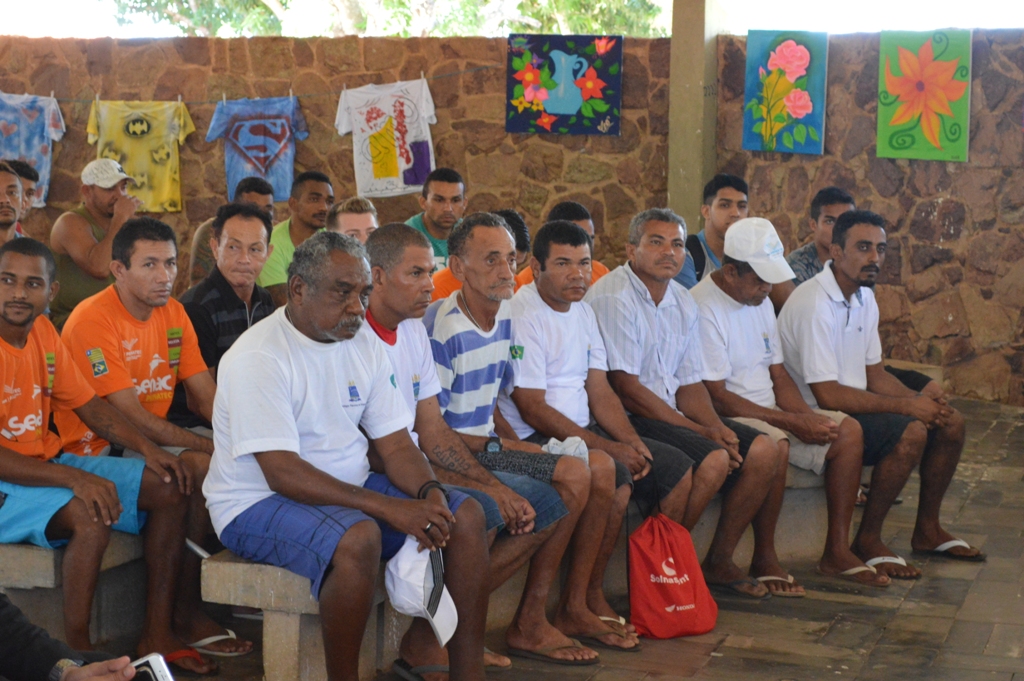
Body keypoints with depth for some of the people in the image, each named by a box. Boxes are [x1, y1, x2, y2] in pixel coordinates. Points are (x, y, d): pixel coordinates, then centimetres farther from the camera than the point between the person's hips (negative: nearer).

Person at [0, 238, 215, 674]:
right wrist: (73, 478, -32)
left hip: (49, 463, 9)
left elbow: (89, 405, 11)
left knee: (170, 486, 2)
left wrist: (146, 448, -5)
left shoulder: (42, 332, 4)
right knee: (92, 515, -34)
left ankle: (157, 634, 6)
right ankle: (76, 654, -18)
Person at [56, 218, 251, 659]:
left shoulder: (172, 313, 6)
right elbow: (131, 418, -21)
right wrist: (215, 446, -23)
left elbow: (208, 398, 4)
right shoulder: (93, 320, -17)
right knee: (205, 469, -27)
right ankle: (185, 614, -16)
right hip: (97, 450, -7)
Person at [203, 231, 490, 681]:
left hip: (350, 489, 8)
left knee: (466, 516, -8)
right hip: (258, 503, -7)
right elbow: (282, 474, -25)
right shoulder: (258, 357, -18)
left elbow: (395, 445, 6)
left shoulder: (362, 344, 5)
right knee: (358, 537, -36)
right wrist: (387, 508, -31)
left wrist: (429, 492, -17)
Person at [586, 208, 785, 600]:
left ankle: (718, 563, 5)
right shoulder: (613, 297, -13)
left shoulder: (683, 302, 13)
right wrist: (700, 432, -16)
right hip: (625, 419, -9)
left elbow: (689, 384, 14)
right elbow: (625, 388, -18)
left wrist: (716, 426, -8)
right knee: (714, 459, -27)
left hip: (672, 414, 9)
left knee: (763, 451, -5)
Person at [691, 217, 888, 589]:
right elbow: (716, 398, -21)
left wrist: (808, 417, -6)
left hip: (770, 414, 9)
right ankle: (764, 560, -21)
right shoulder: (703, 308, -17)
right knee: (774, 443, -36)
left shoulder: (761, 302, 12)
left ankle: (837, 551, -3)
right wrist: (792, 422, -21)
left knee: (848, 430, -5)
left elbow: (779, 376, 15)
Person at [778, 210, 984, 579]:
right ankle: (868, 541, -12)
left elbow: (873, 375, 13)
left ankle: (928, 530, 17)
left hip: (854, 405, 9)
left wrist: (921, 401, -7)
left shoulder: (865, 298, 8)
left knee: (950, 422, 3)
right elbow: (827, 395, -26)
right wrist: (906, 406, -21)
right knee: (910, 432, -27)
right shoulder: (813, 303, -22)